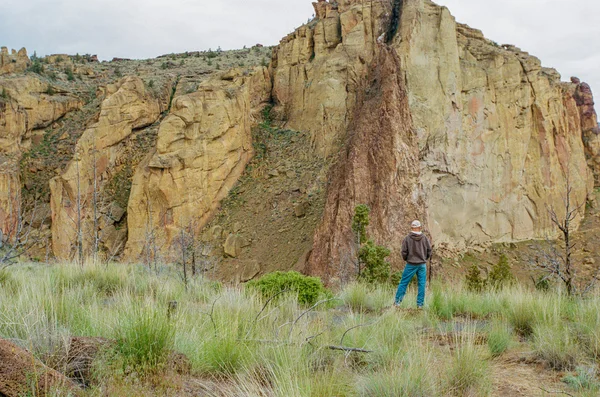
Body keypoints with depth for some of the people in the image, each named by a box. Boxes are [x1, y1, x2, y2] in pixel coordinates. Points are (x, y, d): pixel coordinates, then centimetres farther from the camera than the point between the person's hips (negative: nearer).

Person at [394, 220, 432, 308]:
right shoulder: (425, 238, -3)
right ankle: (420, 303, 7)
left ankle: (397, 301, 5)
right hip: (422, 264, 1)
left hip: (411, 264, -1)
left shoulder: (407, 238, -8)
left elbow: (404, 252, -7)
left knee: (403, 283, 5)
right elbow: (429, 251, 2)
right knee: (422, 284, 7)